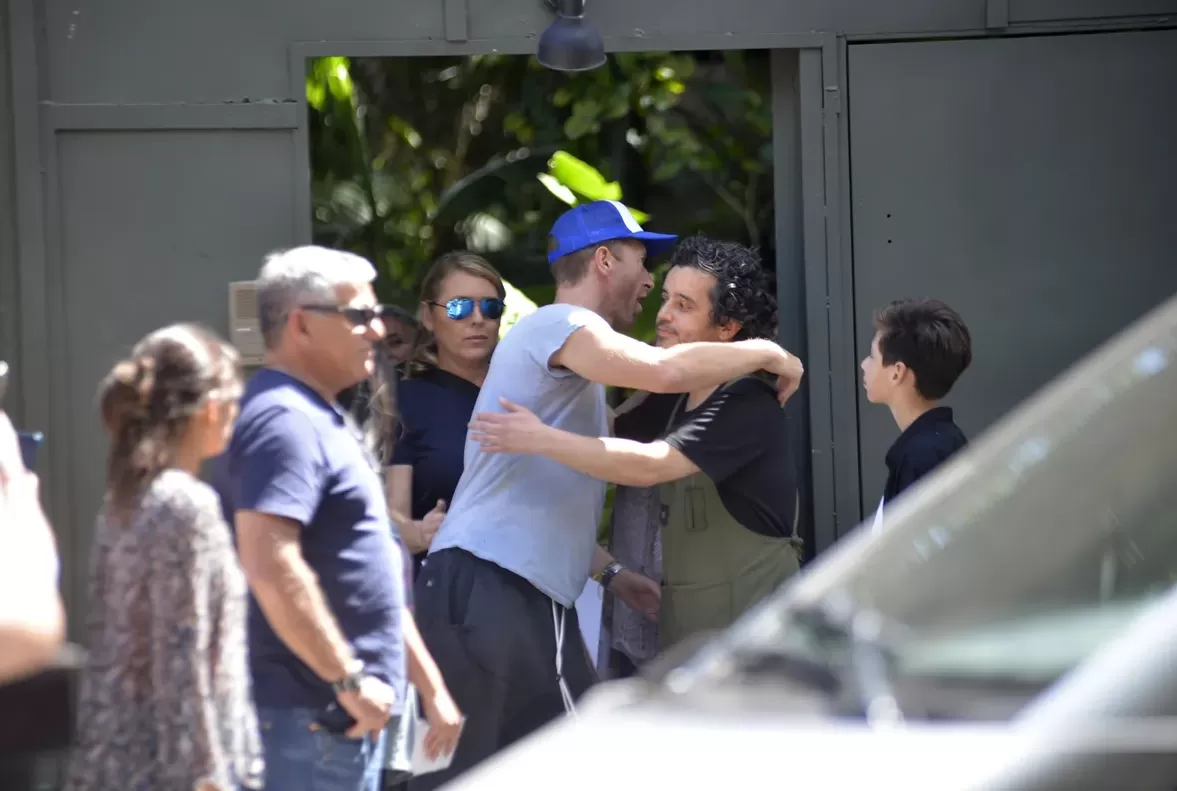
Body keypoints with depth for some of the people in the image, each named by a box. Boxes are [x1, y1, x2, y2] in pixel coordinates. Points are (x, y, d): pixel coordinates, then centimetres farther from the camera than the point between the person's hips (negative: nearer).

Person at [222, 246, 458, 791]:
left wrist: (430, 685, 23)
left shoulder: (323, 418, 19)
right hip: (310, 718, -11)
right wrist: (348, 679, -21)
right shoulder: (285, 421, -14)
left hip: (349, 716, 11)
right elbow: (270, 566, -27)